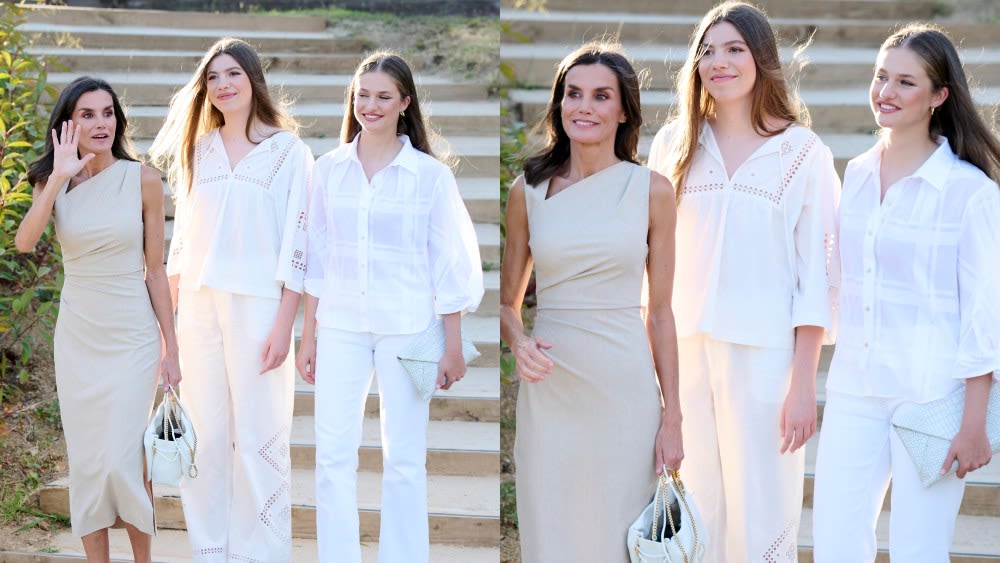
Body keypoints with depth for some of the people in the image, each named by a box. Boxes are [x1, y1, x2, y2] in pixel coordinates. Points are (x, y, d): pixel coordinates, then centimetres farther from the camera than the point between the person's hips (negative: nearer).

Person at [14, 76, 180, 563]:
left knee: (122, 460, -6)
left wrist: (171, 350, 0)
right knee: (85, 463, 6)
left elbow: (155, 270, 0)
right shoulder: (54, 183, 2)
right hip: (76, 336, 3)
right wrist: (60, 177, -22)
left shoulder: (142, 180, -3)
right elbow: (24, 241, -18)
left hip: (132, 336, -2)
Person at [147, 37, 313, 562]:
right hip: (198, 307, 4)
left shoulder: (288, 151, 0)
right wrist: (168, 314, 8)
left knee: (259, 439, -2)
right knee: (205, 435, 6)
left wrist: (284, 325, -10)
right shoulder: (197, 150, 13)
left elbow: (296, 242, -4)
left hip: (257, 306, -4)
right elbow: (182, 236, 14)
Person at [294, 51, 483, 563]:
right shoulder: (329, 169, 5)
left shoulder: (430, 175, -2)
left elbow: (449, 264, 0)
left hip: (407, 328, -2)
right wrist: (308, 338, 8)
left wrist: (453, 346, -2)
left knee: (404, 456, 4)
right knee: (332, 453, -2)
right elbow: (317, 258, 9)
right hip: (341, 327, 2)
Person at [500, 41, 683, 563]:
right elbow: (507, 301, 10)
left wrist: (672, 417, 0)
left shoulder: (652, 190, 1)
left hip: (626, 388, -1)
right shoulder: (529, 189, 4)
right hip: (549, 388, 1)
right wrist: (517, 341, -12)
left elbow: (659, 312, 3)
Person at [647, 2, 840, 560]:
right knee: (696, 513, 8)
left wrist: (804, 384, -7)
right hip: (684, 350, 3)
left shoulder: (804, 153, -1)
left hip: (764, 355, -3)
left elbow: (818, 275, -3)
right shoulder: (674, 144, 7)